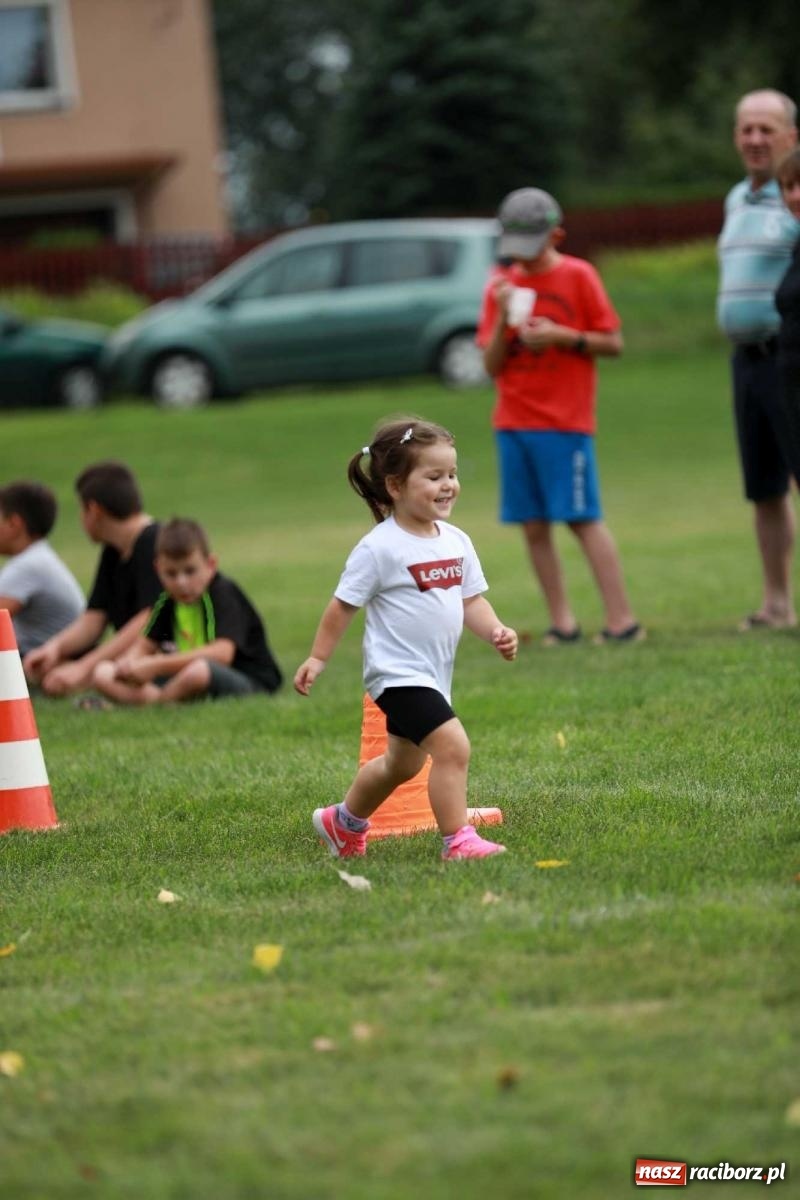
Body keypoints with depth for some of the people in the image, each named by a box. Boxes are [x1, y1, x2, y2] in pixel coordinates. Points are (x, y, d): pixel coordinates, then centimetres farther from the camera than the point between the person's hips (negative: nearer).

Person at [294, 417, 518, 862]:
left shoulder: (456, 542, 5)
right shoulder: (380, 548, -15)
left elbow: (471, 600, 10)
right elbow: (344, 605, -8)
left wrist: (496, 631, -9)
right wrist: (318, 658, -5)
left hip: (434, 674, 8)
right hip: (399, 673, -8)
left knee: (403, 762, 23)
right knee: (453, 745, -23)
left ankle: (344, 823, 45)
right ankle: (458, 841, -17)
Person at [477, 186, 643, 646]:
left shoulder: (579, 276, -2)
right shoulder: (504, 285, 9)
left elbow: (614, 343, -3)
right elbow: (492, 365, 7)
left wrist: (562, 336, -16)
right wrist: (502, 318, -9)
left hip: (565, 422, -5)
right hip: (512, 423, 5)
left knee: (583, 518, -9)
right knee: (534, 525, 1)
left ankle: (622, 618, -9)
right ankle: (562, 622, 5)